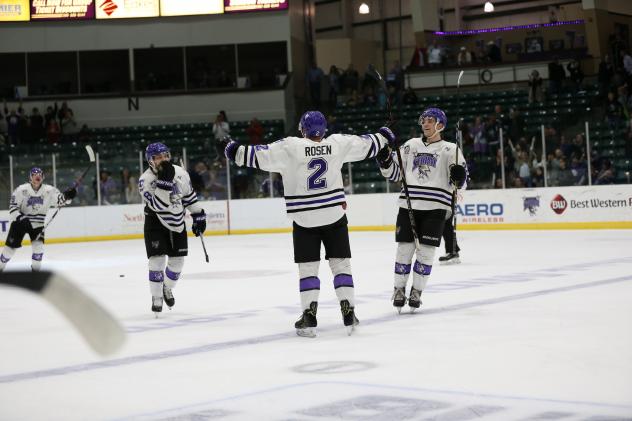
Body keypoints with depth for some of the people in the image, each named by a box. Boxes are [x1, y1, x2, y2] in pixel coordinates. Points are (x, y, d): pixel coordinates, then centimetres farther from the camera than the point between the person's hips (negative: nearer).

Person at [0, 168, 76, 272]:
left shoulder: (49, 190, -9)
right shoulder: (22, 189, -16)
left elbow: (60, 200, -6)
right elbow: (13, 207, -15)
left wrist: (67, 196, -28)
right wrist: (20, 218, -29)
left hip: (37, 224, 2)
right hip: (20, 222, -2)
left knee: (38, 246, -12)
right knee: (11, 247, 1)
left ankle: (35, 270, 6)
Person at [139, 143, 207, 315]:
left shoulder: (180, 173, -7)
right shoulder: (146, 179, -21)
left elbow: (189, 195, 9)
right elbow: (158, 205, -33)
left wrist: (198, 215, 10)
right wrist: (164, 180, -41)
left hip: (177, 222, 4)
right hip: (156, 222, -4)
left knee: (178, 260, 5)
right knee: (157, 259, -14)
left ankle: (167, 288, 32)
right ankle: (157, 297, 1)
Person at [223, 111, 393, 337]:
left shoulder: (291, 147, -10)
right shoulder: (338, 143, 0)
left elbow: (263, 156, -15)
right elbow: (366, 145, 13)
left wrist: (237, 151, -5)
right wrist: (383, 137, 31)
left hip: (304, 220, -2)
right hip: (334, 216, 2)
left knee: (308, 268, 5)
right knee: (341, 264, 9)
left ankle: (309, 317, -1)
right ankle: (348, 313, 4)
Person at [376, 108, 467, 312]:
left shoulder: (449, 149, 4)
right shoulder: (411, 145, 13)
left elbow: (459, 182, 1)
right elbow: (395, 173, 15)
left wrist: (458, 177, -22)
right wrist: (385, 161, -3)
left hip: (435, 207, -2)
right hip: (408, 204, 2)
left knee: (426, 251, -1)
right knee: (404, 248, 2)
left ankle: (416, 291, 12)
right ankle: (399, 289, 15)